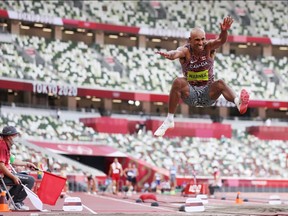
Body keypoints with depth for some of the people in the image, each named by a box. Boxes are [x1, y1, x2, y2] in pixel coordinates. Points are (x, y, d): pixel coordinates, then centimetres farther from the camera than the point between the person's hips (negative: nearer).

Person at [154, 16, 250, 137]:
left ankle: (238, 103, -57)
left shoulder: (208, 47, -7)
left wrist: (224, 31, -50)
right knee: (178, 82, -29)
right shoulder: (186, 50, -12)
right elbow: (176, 53, -35)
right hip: (190, 94, 0)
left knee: (220, 83, -29)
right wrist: (169, 54, -60)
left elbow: (221, 41, -27)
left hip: (208, 93, 0)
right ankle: (169, 121, -25)